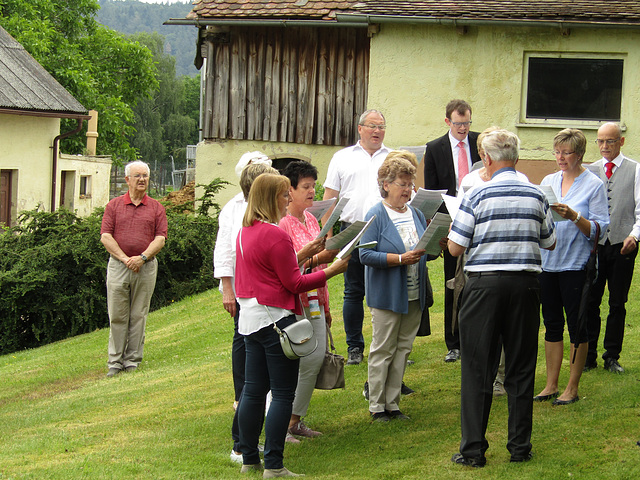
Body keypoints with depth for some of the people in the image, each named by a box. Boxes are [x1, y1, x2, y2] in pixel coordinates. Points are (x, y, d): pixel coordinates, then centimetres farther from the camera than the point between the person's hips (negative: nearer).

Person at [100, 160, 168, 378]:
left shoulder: (156, 208, 8)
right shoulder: (114, 205, 7)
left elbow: (160, 238, 1)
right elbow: (105, 236, 0)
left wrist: (143, 257, -14)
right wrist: (124, 258, -11)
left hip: (146, 267, 0)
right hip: (118, 267, 0)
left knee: (138, 316, 3)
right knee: (117, 316, 0)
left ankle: (133, 361, 9)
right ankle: (115, 362, 6)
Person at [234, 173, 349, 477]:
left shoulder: (245, 232, 12)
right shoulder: (275, 235, -16)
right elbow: (295, 283, -13)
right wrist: (332, 270, -7)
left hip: (250, 317, 9)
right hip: (275, 319, -9)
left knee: (253, 390, 12)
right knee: (283, 393, -4)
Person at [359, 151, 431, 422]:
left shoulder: (416, 214, 10)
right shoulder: (376, 215, -9)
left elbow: (426, 250, 17)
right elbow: (366, 255, -16)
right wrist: (400, 259, -24)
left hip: (414, 295, 6)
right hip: (387, 295, -6)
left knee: (403, 348, 10)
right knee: (383, 350, 0)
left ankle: (392, 403, 19)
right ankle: (376, 406, 9)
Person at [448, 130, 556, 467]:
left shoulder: (478, 196, -8)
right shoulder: (536, 195, 2)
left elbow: (455, 248, -6)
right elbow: (549, 243, 13)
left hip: (484, 283, -3)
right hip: (525, 283, 3)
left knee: (477, 367, 3)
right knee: (521, 367, 10)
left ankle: (473, 449, 4)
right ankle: (520, 446, 15)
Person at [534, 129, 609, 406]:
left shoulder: (594, 185, -5)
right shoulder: (548, 181, 10)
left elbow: (599, 229, -10)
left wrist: (573, 216, -23)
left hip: (576, 265, -5)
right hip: (547, 263, 5)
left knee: (576, 326, 2)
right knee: (552, 325, 11)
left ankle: (572, 388, 10)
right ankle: (551, 386, 19)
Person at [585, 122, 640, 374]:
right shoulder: (590, 171, 10)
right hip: (594, 243, 2)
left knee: (617, 303, 4)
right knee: (590, 301, 2)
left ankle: (612, 356, 13)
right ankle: (588, 355, 11)